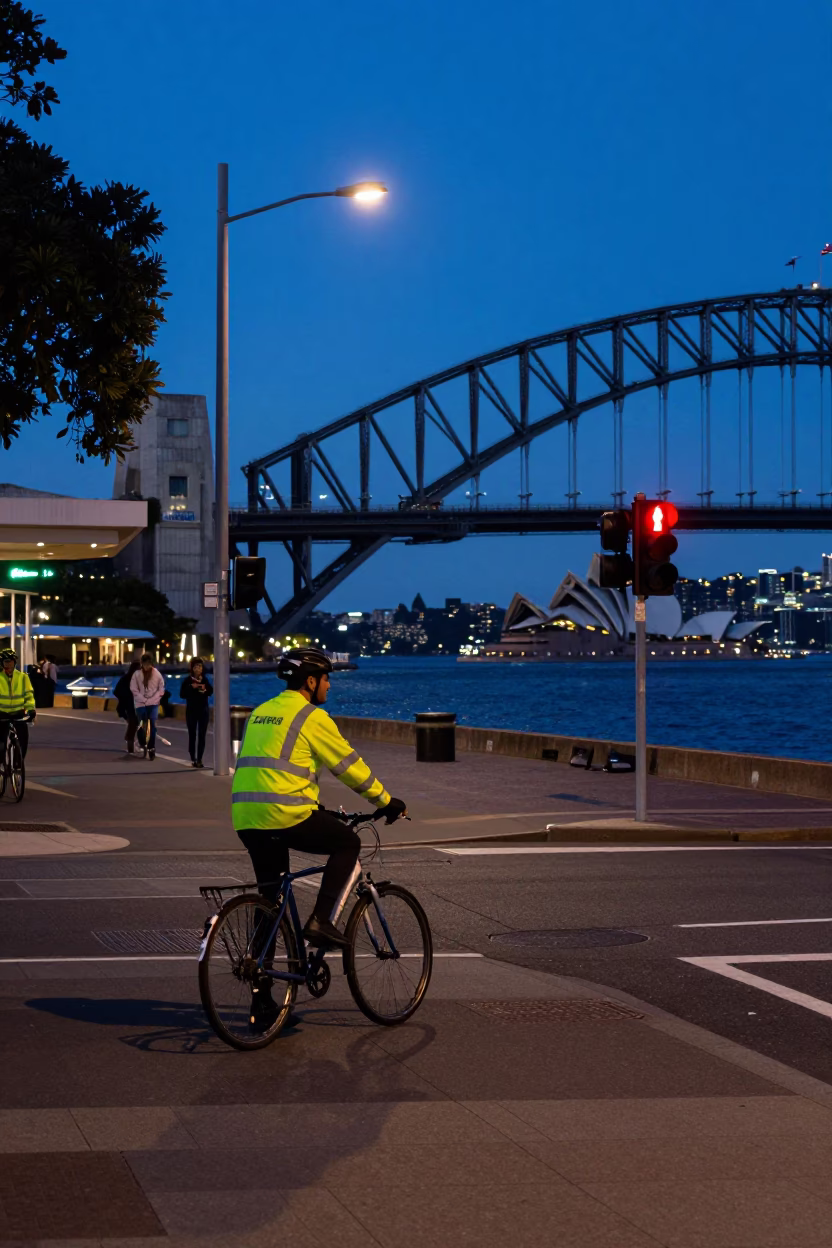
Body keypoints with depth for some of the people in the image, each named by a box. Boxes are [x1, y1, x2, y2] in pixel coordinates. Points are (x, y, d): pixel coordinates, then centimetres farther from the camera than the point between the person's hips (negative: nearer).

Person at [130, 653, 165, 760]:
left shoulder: (157, 674, 1)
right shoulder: (137, 674, 0)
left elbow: (161, 689, 2)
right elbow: (134, 689, -1)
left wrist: (152, 700, -8)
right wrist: (143, 699, -9)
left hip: (153, 704, 0)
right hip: (140, 704, 0)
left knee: (152, 726, -8)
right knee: (142, 726, -1)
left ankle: (151, 748, -3)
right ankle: (143, 745, 21)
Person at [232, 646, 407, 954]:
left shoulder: (260, 712, 21)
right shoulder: (312, 717, -3)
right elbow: (349, 765, 0)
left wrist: (312, 805, 38)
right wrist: (386, 801, 11)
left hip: (245, 817, 7)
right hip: (285, 814, -7)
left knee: (270, 892, 19)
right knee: (348, 843, 12)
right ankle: (321, 921, 0)